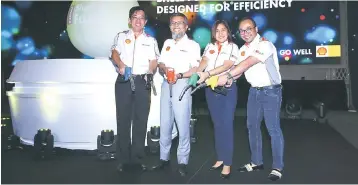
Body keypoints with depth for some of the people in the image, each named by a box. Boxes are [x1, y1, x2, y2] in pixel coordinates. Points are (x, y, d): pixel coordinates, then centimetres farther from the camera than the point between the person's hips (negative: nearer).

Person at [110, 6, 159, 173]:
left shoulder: (151, 40, 15)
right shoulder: (121, 36, 12)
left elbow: (154, 61, 7)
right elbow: (114, 53, -2)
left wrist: (150, 73, -14)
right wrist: (121, 65, -22)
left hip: (142, 82, 1)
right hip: (124, 81, -1)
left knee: (141, 120, 2)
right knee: (123, 119, 0)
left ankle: (137, 158, 10)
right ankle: (123, 159, 7)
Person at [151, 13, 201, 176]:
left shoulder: (192, 45, 0)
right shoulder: (167, 43, 17)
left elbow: (196, 69, -7)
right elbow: (160, 63, 15)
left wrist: (179, 75, -21)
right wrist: (165, 69, -7)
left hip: (182, 85, -5)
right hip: (166, 85, 5)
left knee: (183, 125, -4)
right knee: (165, 124, 8)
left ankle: (182, 162, 4)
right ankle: (164, 158, 18)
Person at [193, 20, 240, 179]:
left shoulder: (233, 47, -2)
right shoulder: (209, 47, 11)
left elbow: (226, 66, -17)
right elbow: (204, 62, -5)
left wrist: (207, 74, -31)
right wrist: (197, 73, -28)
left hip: (227, 89, -4)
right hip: (211, 89, 4)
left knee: (227, 125, -3)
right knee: (217, 124, 11)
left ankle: (227, 163, 4)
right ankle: (220, 158, 22)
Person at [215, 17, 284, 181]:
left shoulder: (265, 44, -18)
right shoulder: (243, 49, 8)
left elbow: (248, 64, -29)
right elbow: (240, 68, 6)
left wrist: (227, 75, -34)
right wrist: (230, 79, -15)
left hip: (271, 91, -8)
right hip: (254, 90, 8)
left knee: (273, 129, -4)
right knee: (252, 126, 12)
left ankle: (277, 167, 7)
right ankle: (256, 162, 25)